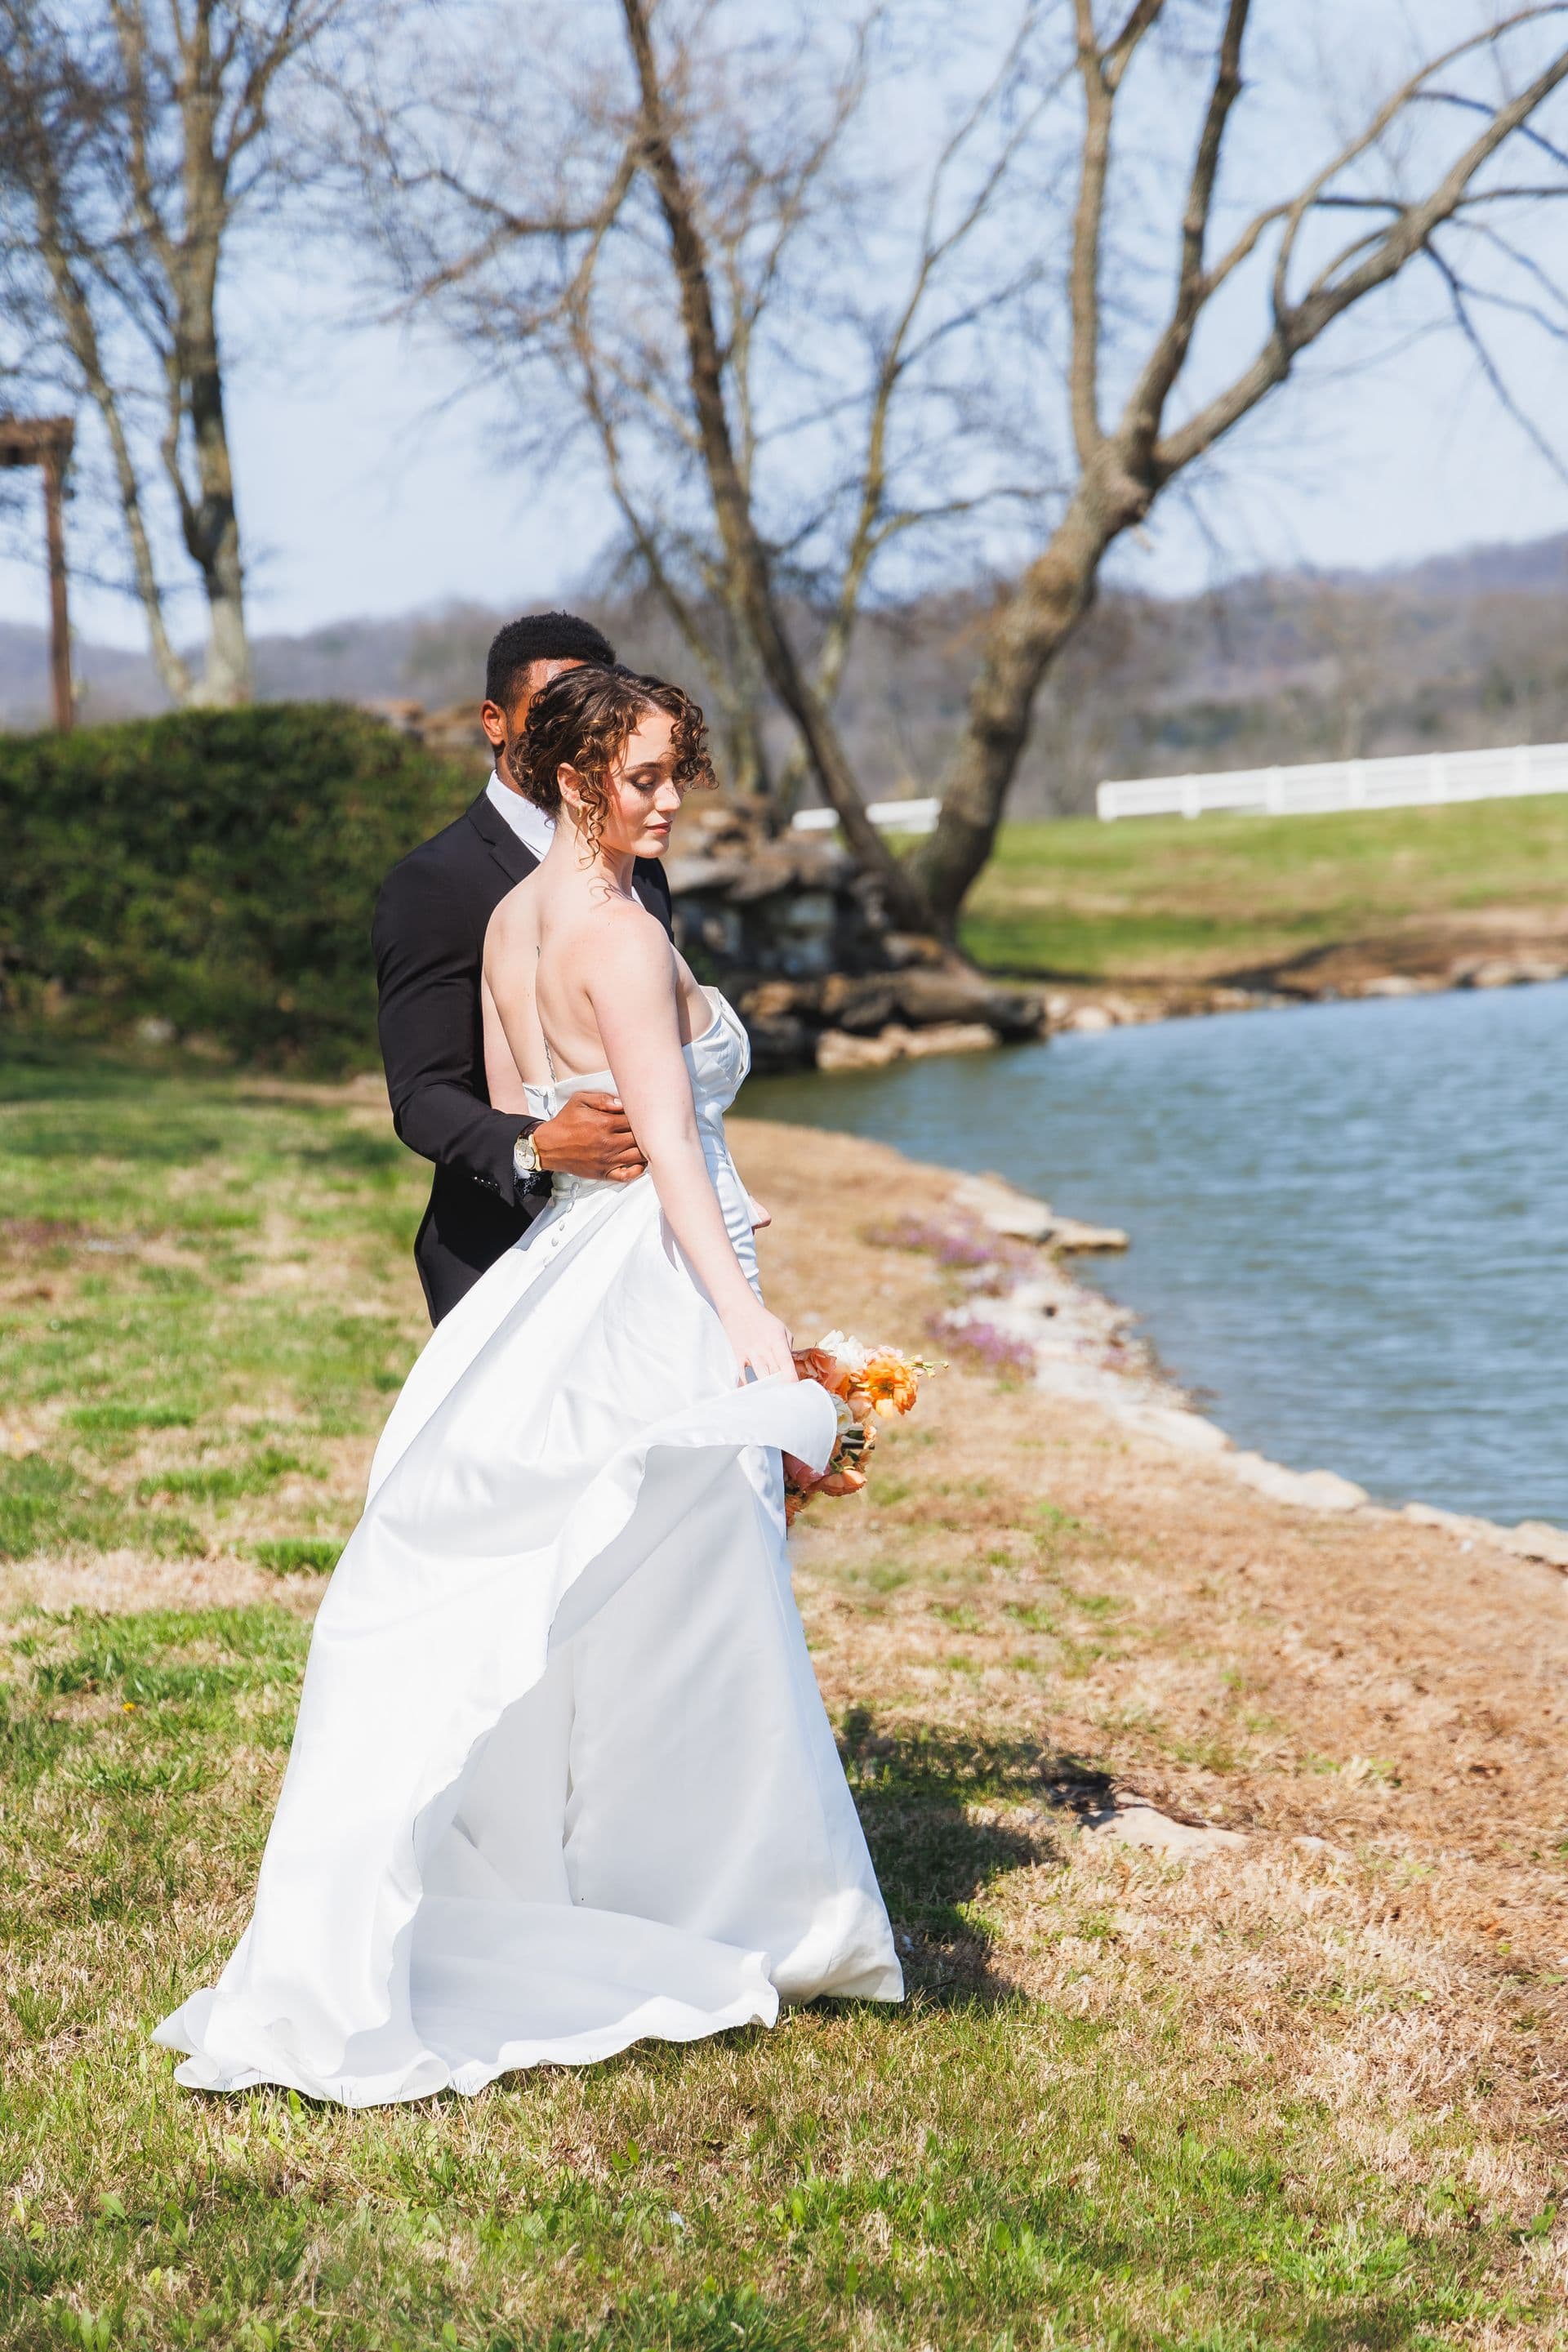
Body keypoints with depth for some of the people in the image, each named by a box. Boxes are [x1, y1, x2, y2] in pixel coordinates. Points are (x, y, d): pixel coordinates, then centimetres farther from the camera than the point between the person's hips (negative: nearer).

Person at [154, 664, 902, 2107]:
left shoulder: (513, 920, 11)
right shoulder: (619, 933, -15)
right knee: (693, 1628, 4)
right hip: (656, 1287, -9)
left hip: (557, 1273, 9)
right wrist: (747, 1312, -29)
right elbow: (668, 1138, -23)